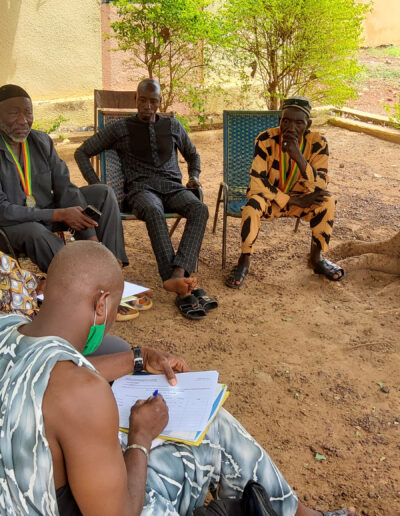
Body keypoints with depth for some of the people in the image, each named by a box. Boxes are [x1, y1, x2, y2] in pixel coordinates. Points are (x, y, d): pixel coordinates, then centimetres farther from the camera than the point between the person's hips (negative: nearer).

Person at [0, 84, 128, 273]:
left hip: (47, 209, 7)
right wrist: (59, 215, -26)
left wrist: (92, 239, -16)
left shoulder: (41, 141, -2)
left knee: (103, 193, -2)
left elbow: (65, 189, -5)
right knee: (37, 233, -40)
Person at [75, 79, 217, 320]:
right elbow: (82, 152, 14)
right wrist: (97, 186, 1)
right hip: (142, 189, -3)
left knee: (200, 209, -33)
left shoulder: (173, 126, 19)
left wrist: (194, 176, 13)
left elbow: (192, 154, 35)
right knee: (154, 212, -41)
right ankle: (183, 288, -50)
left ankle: (177, 275, -49)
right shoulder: (121, 128, 11)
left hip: (173, 187, 3)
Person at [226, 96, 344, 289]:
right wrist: (293, 201, -26)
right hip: (269, 200, -1)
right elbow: (257, 183, -21)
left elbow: (320, 188, -24)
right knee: (253, 204, -34)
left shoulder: (317, 143, -15)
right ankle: (244, 262, -16)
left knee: (327, 202, -26)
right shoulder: (266, 140, -19)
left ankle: (317, 258, -5)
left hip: (301, 199, 2)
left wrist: (298, 156, -39)